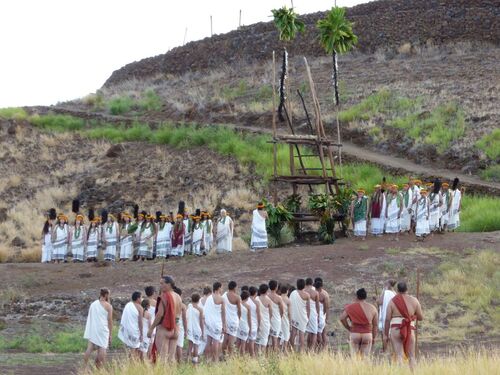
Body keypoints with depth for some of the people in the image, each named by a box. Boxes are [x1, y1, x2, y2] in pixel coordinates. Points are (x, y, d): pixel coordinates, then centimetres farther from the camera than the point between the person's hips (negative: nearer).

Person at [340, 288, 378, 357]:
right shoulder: (372, 308, 6)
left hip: (354, 334, -1)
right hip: (367, 335, 1)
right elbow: (375, 325, 6)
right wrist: (374, 338, 13)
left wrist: (348, 328, 6)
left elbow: (342, 318, -7)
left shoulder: (351, 307, 1)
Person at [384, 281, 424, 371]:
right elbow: (421, 317, 9)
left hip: (395, 330, -1)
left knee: (399, 356, -5)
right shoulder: (414, 300, 4)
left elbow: (387, 319, -1)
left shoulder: (393, 301, 1)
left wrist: (385, 334, 5)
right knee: (411, 357, 7)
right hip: (410, 330, 1)